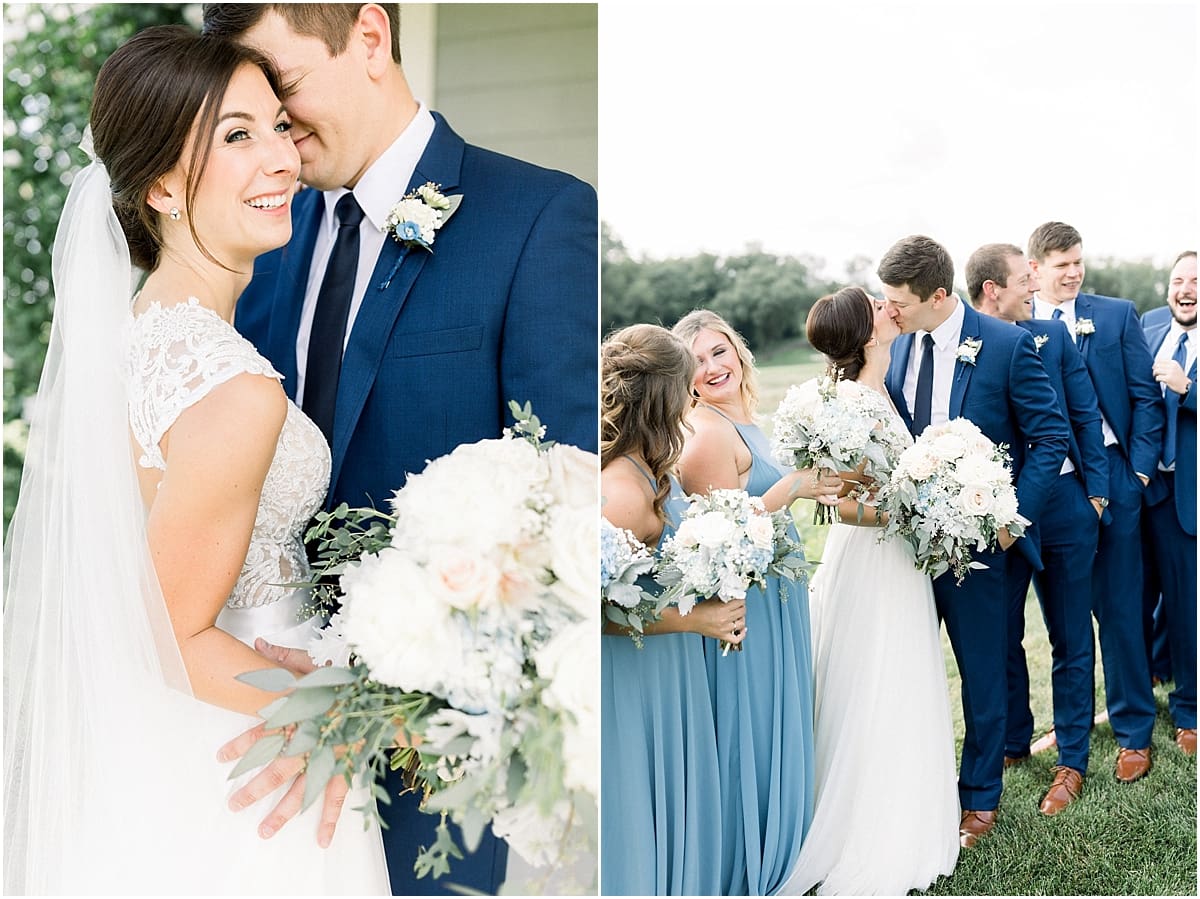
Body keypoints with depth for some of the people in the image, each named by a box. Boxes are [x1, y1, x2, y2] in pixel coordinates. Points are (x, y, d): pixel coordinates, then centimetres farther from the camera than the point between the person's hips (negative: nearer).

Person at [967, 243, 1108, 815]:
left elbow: (1085, 416, 4)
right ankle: (1012, 743, 34)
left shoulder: (1052, 336, 1)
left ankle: (1072, 762, 23)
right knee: (999, 638, 13)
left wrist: (1096, 491, 0)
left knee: (1071, 639, 9)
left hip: (1062, 506, 1)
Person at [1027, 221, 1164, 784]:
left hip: (1109, 480, 0)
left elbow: (1145, 397, 4)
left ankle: (1133, 730, 18)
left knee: (1119, 609, 5)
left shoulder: (1116, 316, 4)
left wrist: (1140, 467, -4)